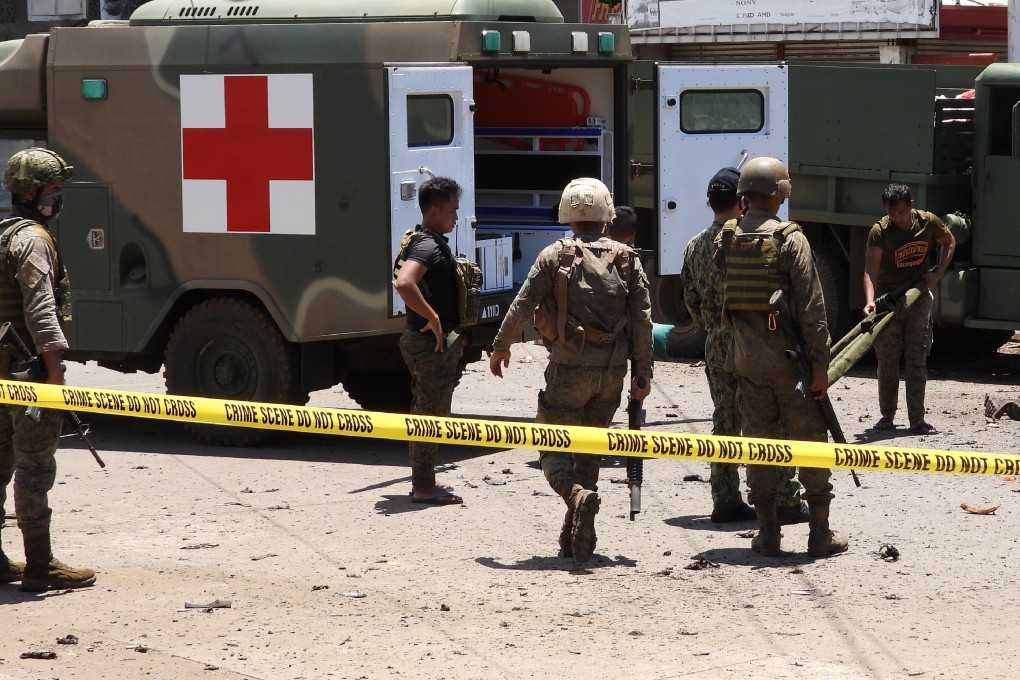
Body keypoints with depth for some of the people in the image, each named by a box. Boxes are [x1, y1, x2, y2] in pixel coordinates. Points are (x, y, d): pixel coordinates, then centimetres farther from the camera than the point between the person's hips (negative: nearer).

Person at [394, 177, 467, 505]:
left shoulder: (431, 242, 14)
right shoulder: (428, 245, -19)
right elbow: (403, 283, -37)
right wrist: (432, 319, -27)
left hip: (433, 341, 11)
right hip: (432, 343, -11)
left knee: (426, 413, 17)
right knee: (432, 414, -5)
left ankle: (423, 481, 26)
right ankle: (424, 488, 0)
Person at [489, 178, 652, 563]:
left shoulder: (556, 256, -2)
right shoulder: (627, 260, 7)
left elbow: (523, 306, -4)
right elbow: (642, 318, 2)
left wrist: (500, 347, 11)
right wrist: (643, 373, 5)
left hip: (569, 369, -4)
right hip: (612, 372, 4)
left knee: (553, 448, 5)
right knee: (590, 449, 16)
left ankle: (578, 495, -27)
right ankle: (574, 540, 13)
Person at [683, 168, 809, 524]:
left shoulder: (695, 246, 8)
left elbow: (691, 299, 14)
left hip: (716, 344, 7)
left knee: (724, 422, 12)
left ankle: (725, 501, 14)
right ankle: (784, 501, 0)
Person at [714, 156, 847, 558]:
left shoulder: (726, 240, 2)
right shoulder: (790, 239, -11)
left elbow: (720, 296, 8)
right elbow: (811, 307, -14)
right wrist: (820, 363, -12)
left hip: (746, 356, 4)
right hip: (788, 355, -4)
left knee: (758, 441, 9)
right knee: (809, 441, 5)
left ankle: (767, 533, 10)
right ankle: (820, 533, 7)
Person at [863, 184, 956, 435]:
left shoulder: (928, 222, -7)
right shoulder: (880, 231, -16)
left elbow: (949, 243, 13)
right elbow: (871, 269, -25)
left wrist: (938, 273, -1)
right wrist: (870, 300, -40)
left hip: (918, 298, 2)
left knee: (917, 360, -1)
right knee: (887, 360, 3)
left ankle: (917, 420, -4)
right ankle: (887, 415, 16)